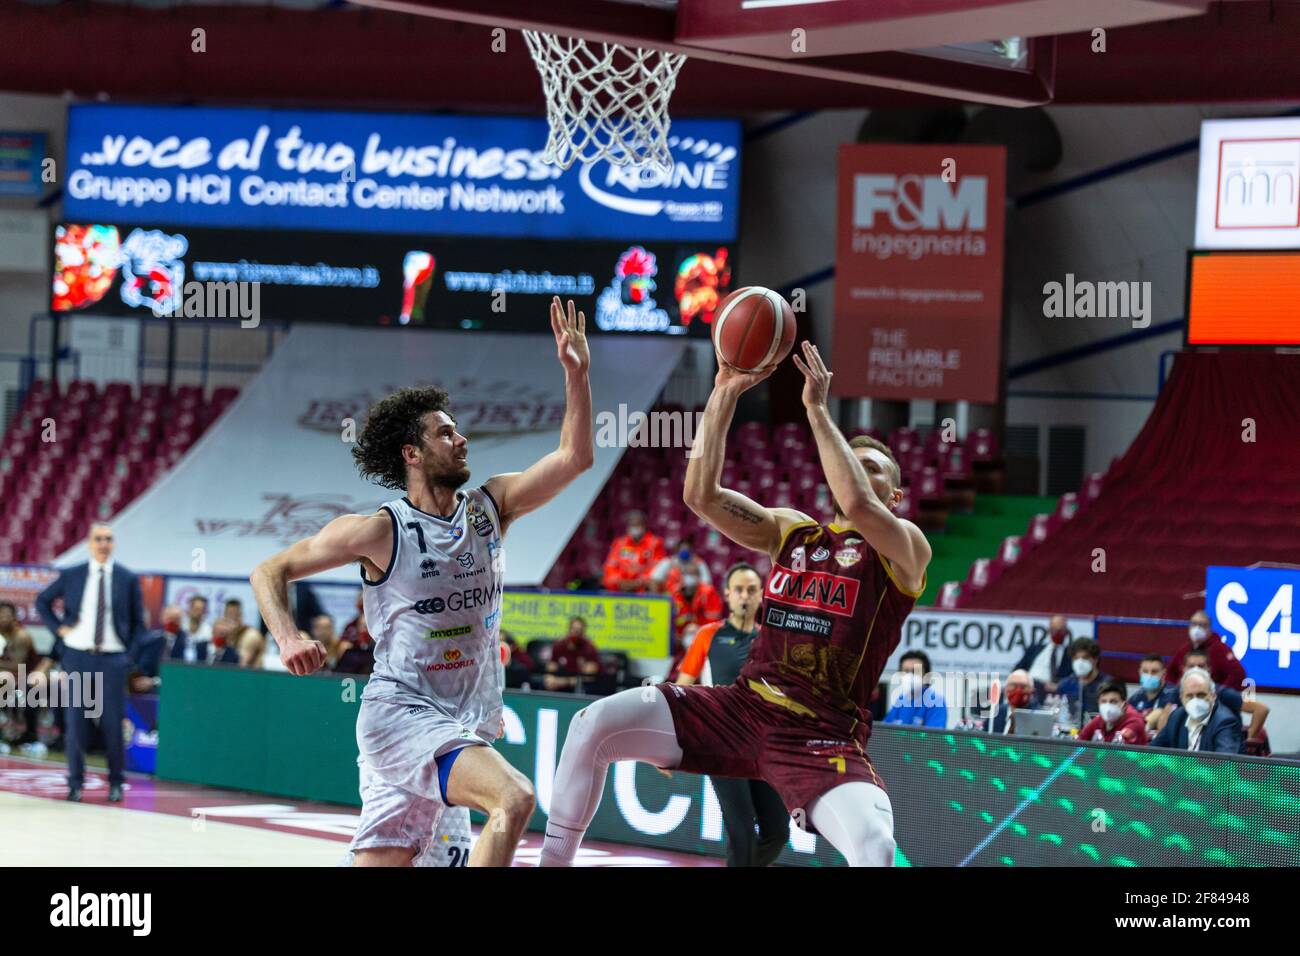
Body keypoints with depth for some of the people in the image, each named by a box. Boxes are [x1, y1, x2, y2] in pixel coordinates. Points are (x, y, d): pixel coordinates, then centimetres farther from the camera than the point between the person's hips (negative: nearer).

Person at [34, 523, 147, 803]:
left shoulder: (128, 579, 3)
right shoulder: (71, 576, 4)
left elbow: (137, 622, 9)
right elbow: (43, 601, 16)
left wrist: (130, 654, -1)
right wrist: (58, 628, 3)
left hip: (113, 659, -1)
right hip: (77, 656, 1)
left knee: (113, 722, 0)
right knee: (75, 721, 2)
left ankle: (116, 782, 12)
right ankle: (75, 782, 10)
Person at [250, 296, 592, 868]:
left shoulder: (490, 507, 5)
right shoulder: (379, 531, -9)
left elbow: (574, 458, -1)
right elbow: (270, 571, -3)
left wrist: (575, 374, -12)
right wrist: (289, 640, -21)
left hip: (462, 726, 6)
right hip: (401, 713, -6)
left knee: (381, 861, 6)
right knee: (514, 799, -28)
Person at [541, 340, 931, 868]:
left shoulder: (905, 547, 0)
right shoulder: (791, 530, 17)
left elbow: (857, 505, -23)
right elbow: (701, 494, 4)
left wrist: (817, 408, -16)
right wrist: (724, 394, -5)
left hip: (823, 736, -5)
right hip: (744, 706, 5)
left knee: (873, 845, -35)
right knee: (596, 723, -12)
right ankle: (552, 861, 2)